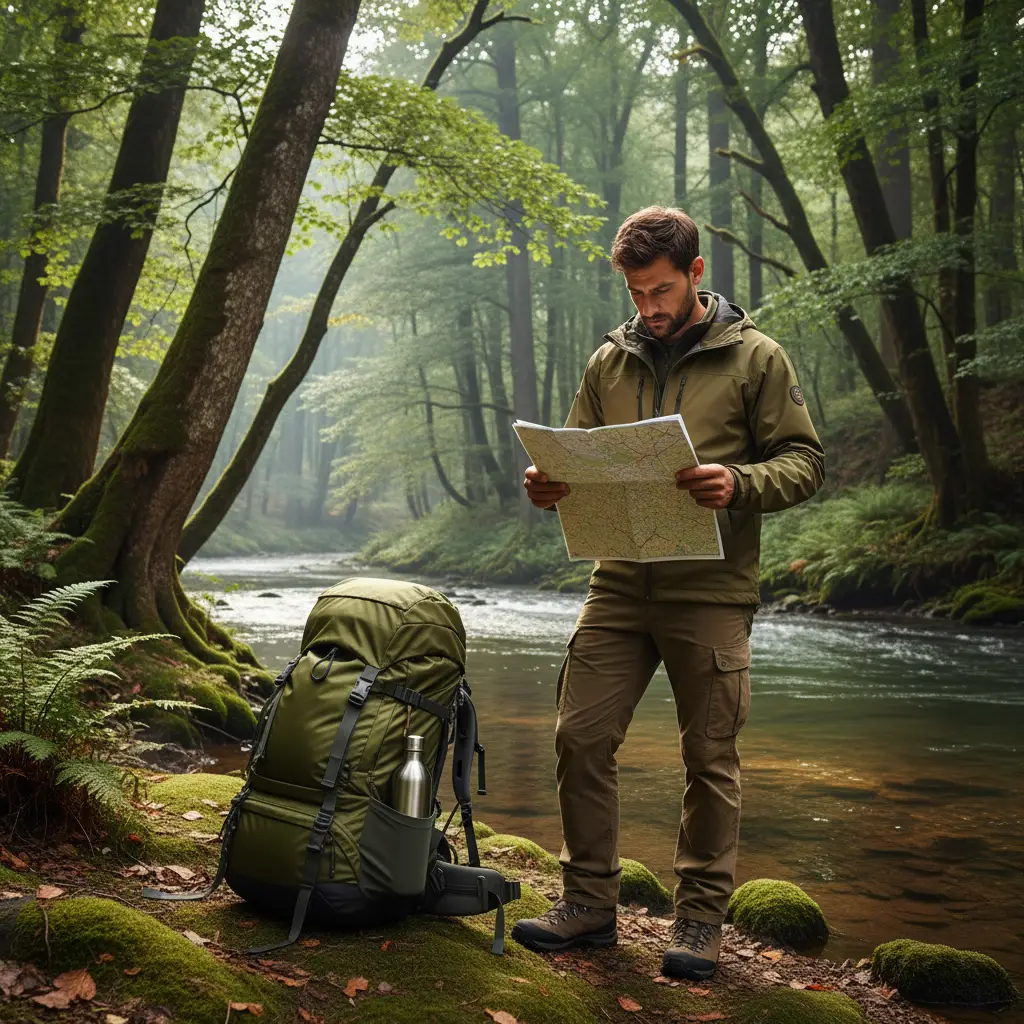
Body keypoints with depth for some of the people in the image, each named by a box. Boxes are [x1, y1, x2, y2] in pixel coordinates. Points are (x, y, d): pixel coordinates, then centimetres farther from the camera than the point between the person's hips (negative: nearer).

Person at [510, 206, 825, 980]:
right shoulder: (610, 363, 11)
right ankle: (590, 903, 18)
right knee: (581, 737, 2)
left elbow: (805, 462, -4)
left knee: (710, 758, 5)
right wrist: (549, 485, -8)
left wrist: (738, 484, -23)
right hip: (620, 586, 4)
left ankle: (702, 917, 20)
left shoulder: (756, 359, 0)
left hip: (711, 595, -4)